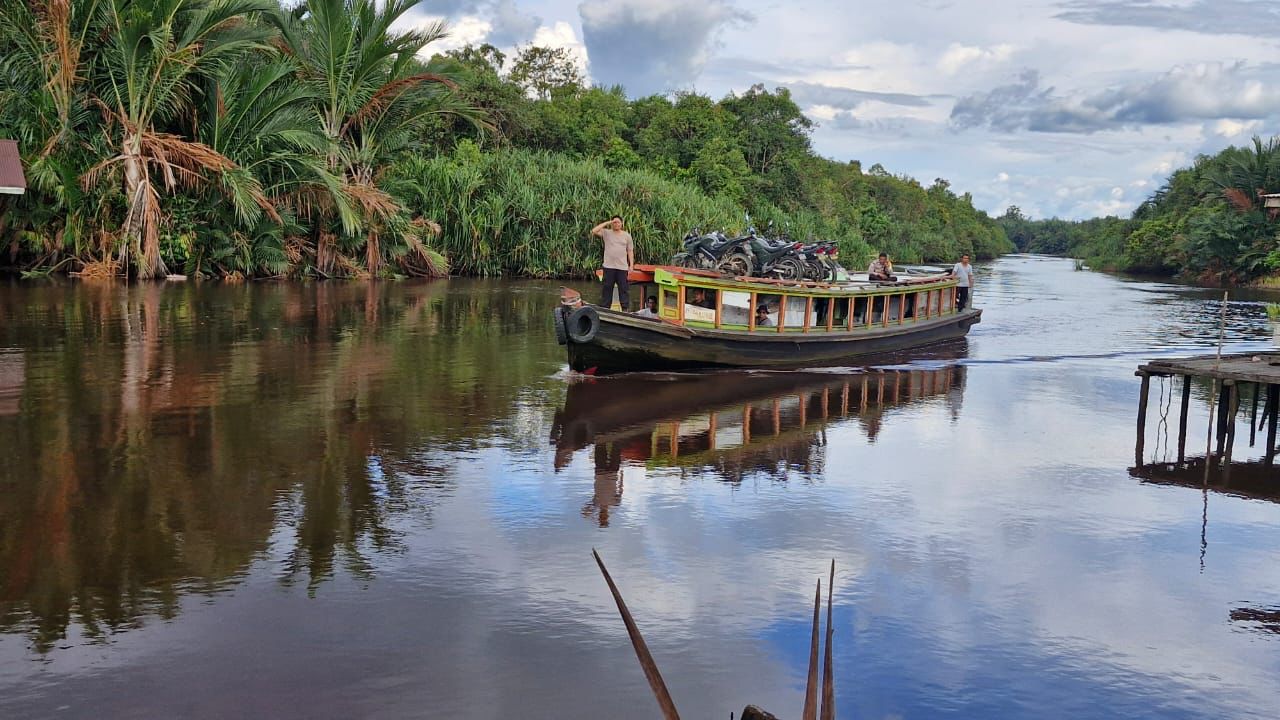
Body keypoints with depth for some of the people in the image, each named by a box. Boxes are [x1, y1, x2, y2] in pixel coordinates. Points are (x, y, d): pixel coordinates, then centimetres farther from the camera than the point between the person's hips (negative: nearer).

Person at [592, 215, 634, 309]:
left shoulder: (627, 235, 9)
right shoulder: (606, 233, 4)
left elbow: (630, 251, 10)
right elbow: (594, 231, -10)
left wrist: (631, 265, 1)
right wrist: (606, 223, -8)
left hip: (622, 267, 1)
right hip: (609, 266, 0)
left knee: (624, 289, 1)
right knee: (607, 288, 4)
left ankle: (625, 309, 4)